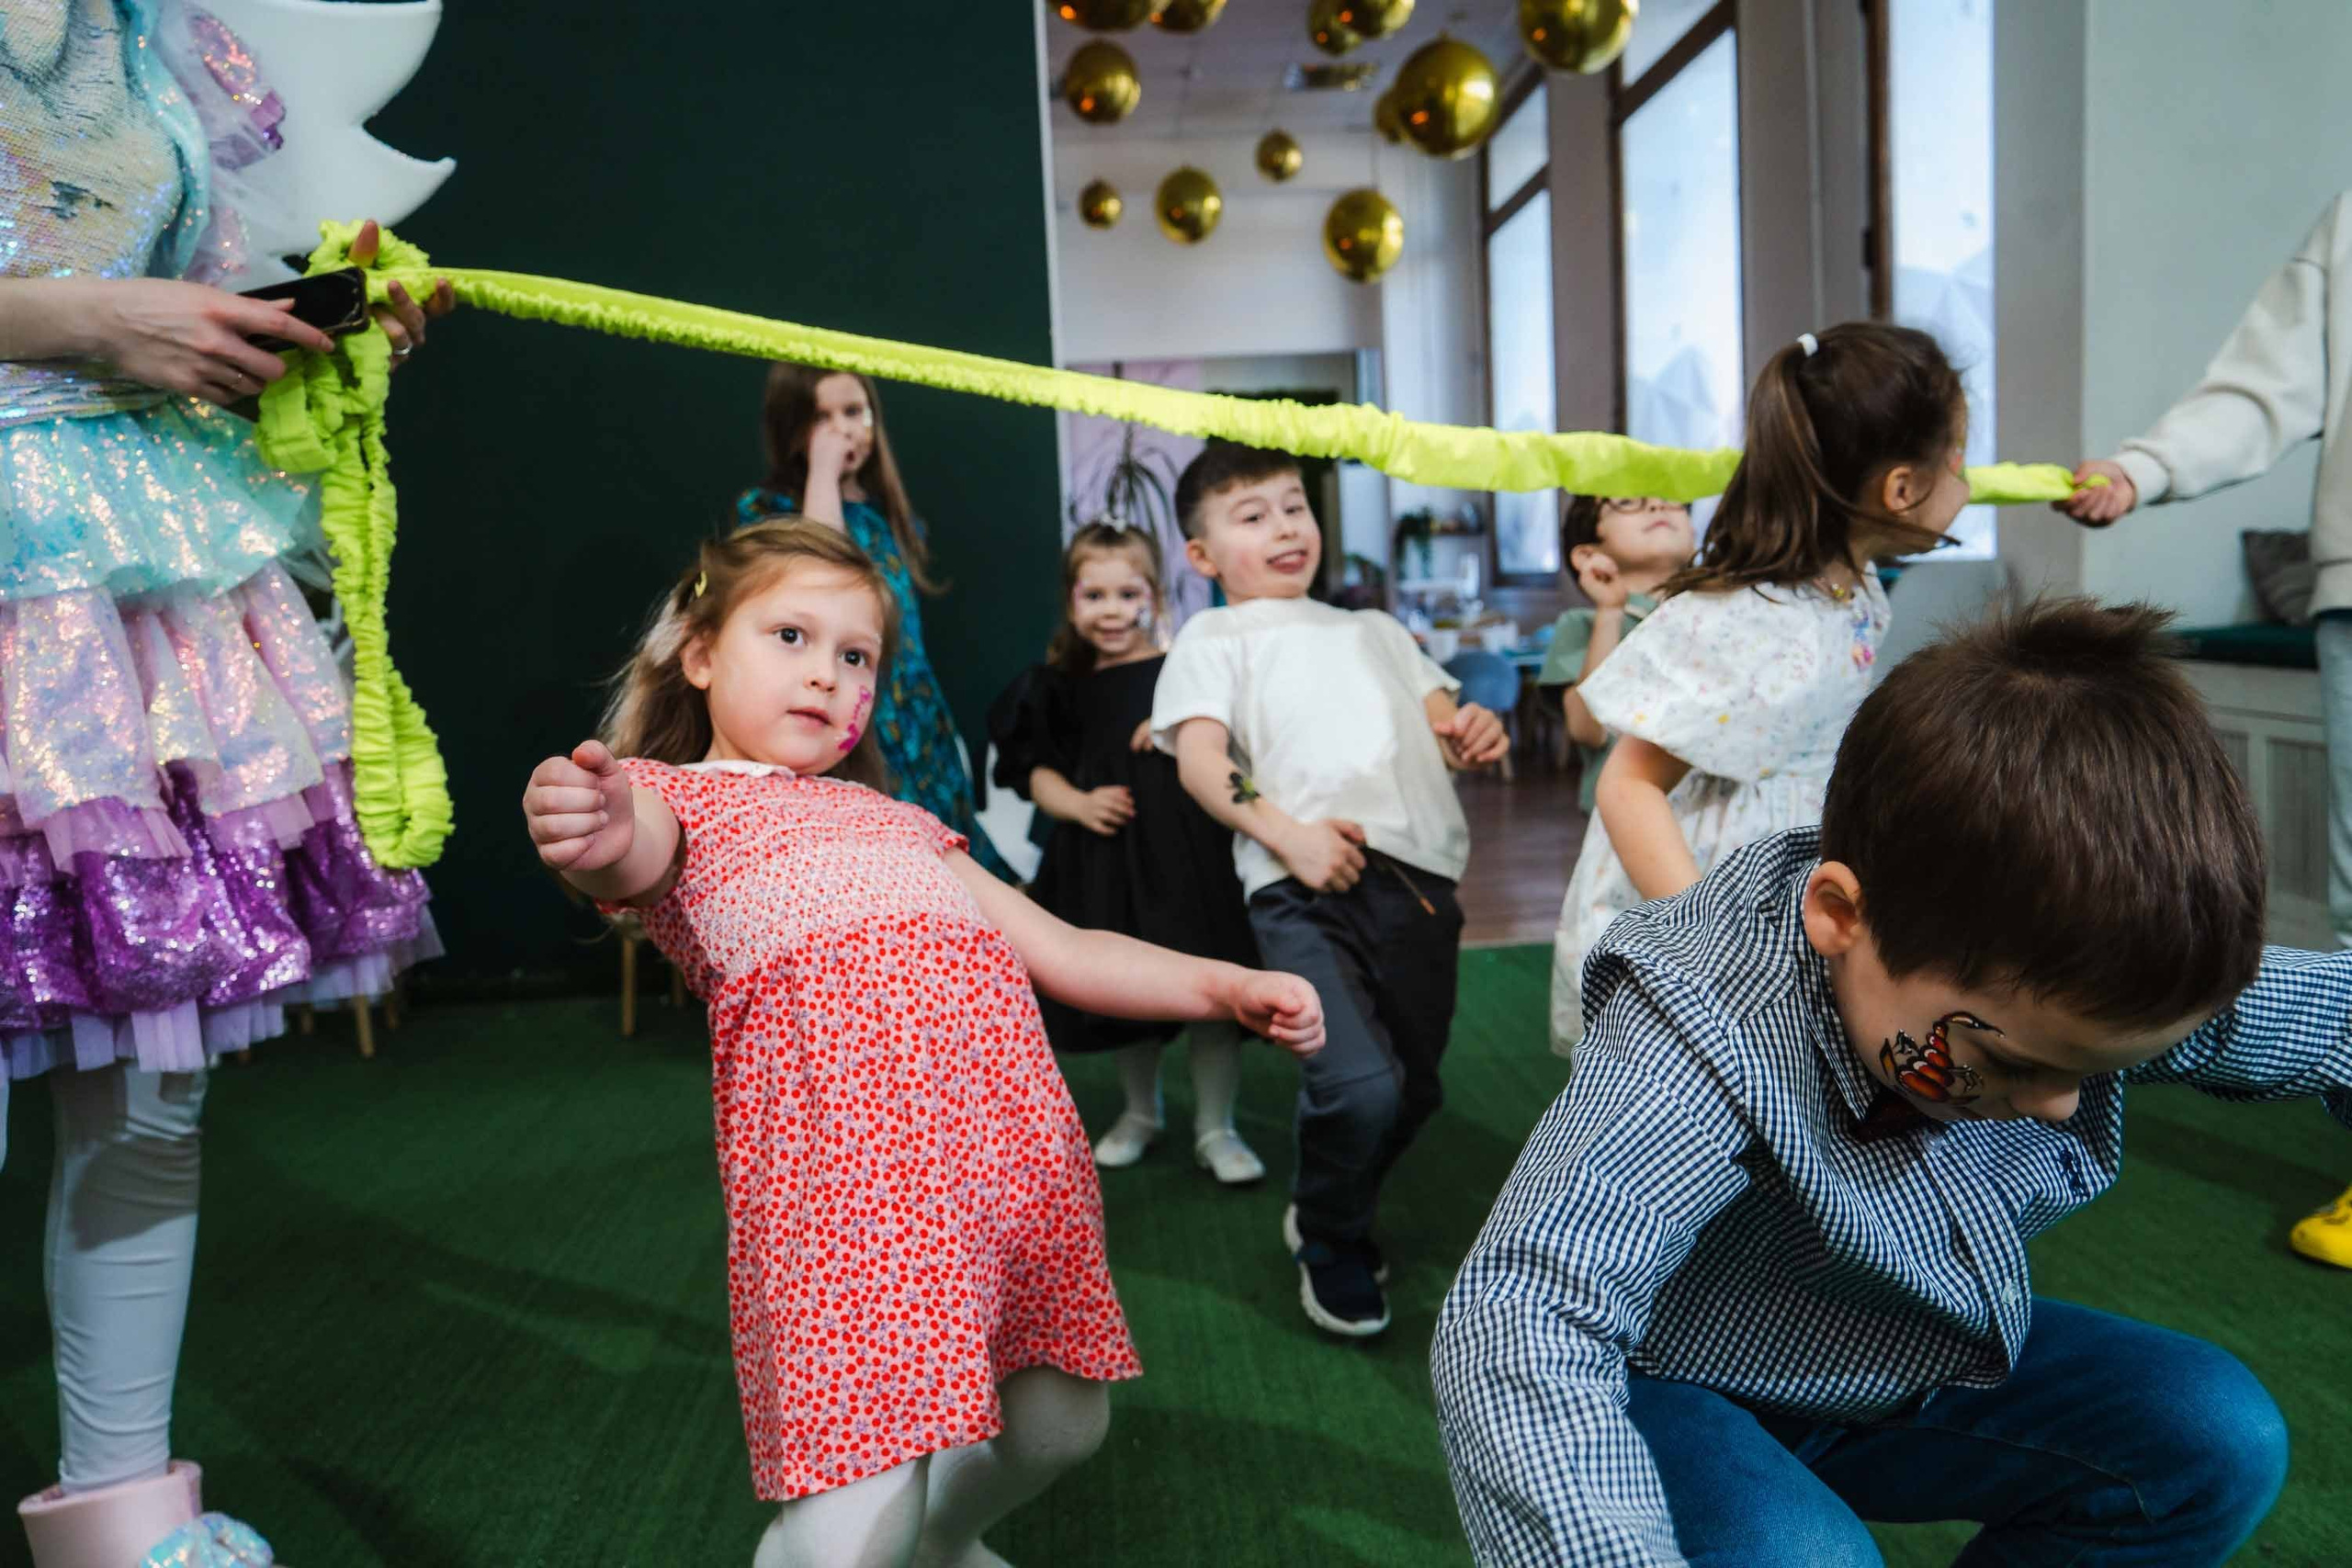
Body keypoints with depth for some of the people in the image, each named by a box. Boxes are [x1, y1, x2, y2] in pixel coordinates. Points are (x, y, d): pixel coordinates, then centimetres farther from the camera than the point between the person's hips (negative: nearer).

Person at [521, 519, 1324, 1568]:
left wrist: (1226, 987, 17)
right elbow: (630, 861, -13)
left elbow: (1061, 952, 29)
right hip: (839, 1137, -6)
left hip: (1006, 1119, 6)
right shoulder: (674, 796, 13)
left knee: (1059, 1424, 13)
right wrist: (592, 838, -38)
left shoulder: (894, 821, 31)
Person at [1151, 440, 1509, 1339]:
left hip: (1418, 874, 5)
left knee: (1414, 1086, 8)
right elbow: (1199, 758, 1)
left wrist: (1473, 737, 1)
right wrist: (1287, 834, -15)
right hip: (1306, 888, -5)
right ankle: (1330, 1244, 11)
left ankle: (1334, 1215, 38)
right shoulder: (1214, 637, 15)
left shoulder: (1373, 630, 31)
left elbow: (1441, 723, 26)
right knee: (1358, 1084, -20)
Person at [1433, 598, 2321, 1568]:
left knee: (2222, 1437, -5)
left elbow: (2331, 1009, 2)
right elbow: (1521, 1323, -53)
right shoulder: (1717, 1047, -40)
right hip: (1691, 1394, -6)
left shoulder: (2040, 982, -17)